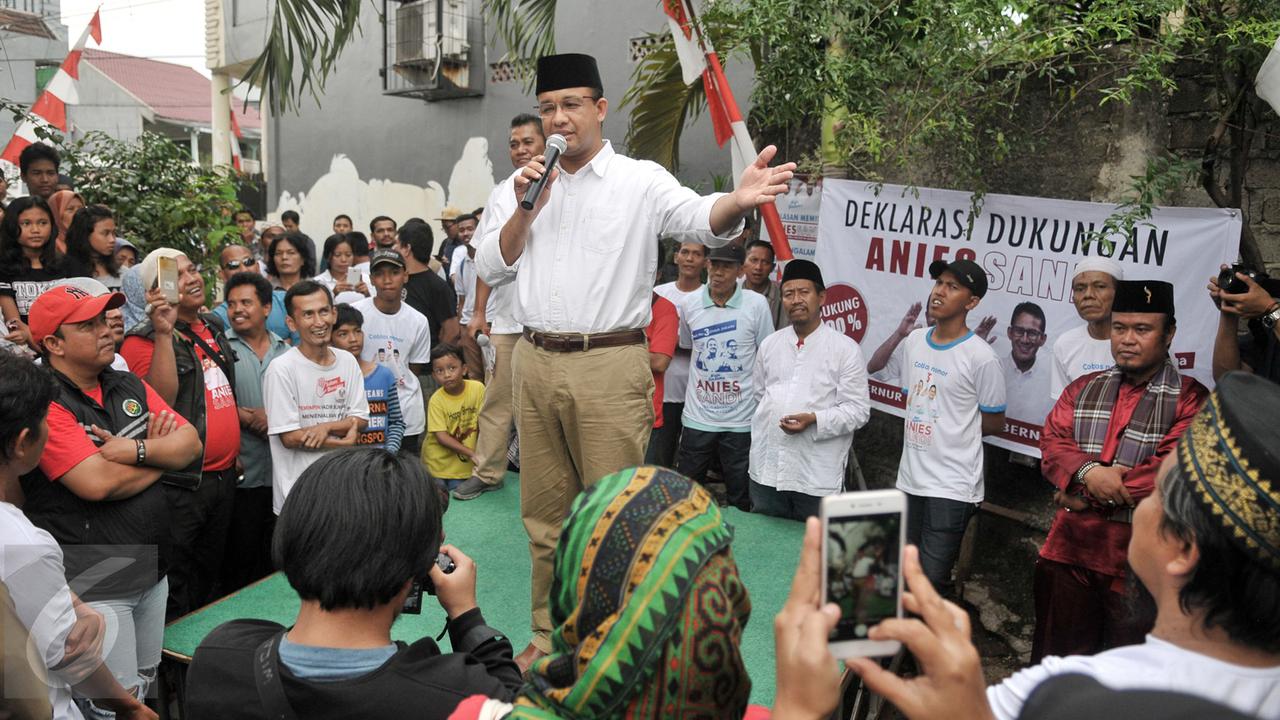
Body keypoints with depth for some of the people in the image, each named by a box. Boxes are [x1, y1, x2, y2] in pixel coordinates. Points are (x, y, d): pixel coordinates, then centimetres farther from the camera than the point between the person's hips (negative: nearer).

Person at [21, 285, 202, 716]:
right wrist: (162, 456, -9)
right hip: (93, 584, -7)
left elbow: (191, 444, 0)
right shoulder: (46, 403, -16)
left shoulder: (129, 386, 6)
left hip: (152, 568, 7)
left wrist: (137, 450, -18)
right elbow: (99, 483, -25)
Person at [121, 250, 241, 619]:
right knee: (174, 592, 2)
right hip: (180, 484, -8)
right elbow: (159, 401, -27)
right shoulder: (144, 339, -12)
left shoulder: (213, 325, 12)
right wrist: (164, 332, -29)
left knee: (208, 580, 21)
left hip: (223, 475, 8)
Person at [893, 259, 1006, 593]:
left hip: (952, 486, -7)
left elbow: (995, 422, -5)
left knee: (932, 581, -4)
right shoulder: (913, 341, 6)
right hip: (910, 477, 7)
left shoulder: (981, 357, -14)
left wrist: (950, 428, -3)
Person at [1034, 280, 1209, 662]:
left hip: (1138, 558, -4)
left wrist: (1085, 495, -12)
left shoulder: (1191, 400, -6)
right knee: (1055, 662, 17)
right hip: (1069, 549, 4)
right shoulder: (1083, 389, 10)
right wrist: (1088, 473, -20)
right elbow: (1052, 443, 1)